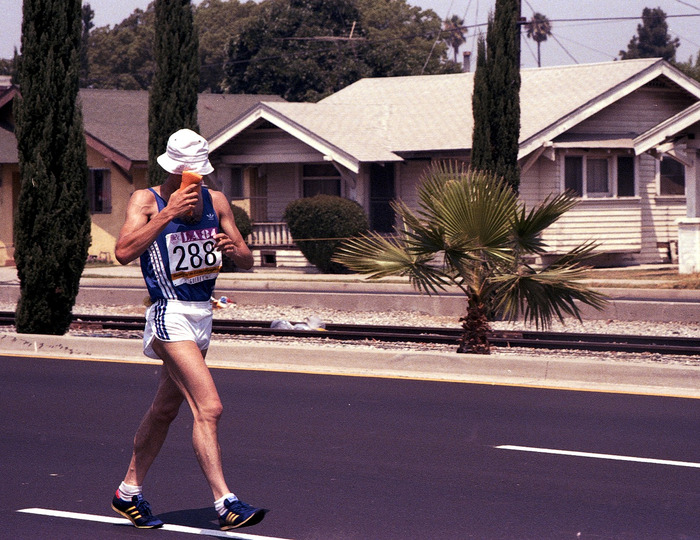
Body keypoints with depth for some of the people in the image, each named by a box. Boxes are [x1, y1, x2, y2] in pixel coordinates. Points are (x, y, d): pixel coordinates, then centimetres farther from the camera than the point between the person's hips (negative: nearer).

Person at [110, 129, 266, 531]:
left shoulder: (216, 202, 9)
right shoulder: (146, 201, -5)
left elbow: (247, 261, 10)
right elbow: (124, 252, -21)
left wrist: (233, 249, -13)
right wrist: (168, 214, -24)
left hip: (203, 316, 7)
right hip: (170, 316, -7)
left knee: (165, 410, 17)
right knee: (209, 408, -19)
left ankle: (129, 492, 31)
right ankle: (225, 503, -22)